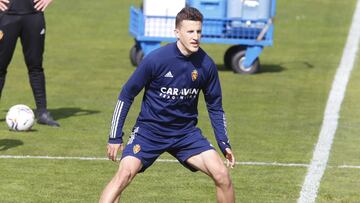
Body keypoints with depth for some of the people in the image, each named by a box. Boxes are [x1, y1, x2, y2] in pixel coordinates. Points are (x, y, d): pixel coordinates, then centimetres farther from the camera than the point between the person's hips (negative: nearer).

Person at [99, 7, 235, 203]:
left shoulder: (206, 65, -8)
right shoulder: (156, 59, -18)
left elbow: (215, 107, 7)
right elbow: (126, 96, -7)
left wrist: (225, 145, 0)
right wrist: (115, 137, -7)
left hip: (186, 132, 3)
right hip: (149, 129, -3)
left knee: (222, 175, -11)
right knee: (125, 173, -24)